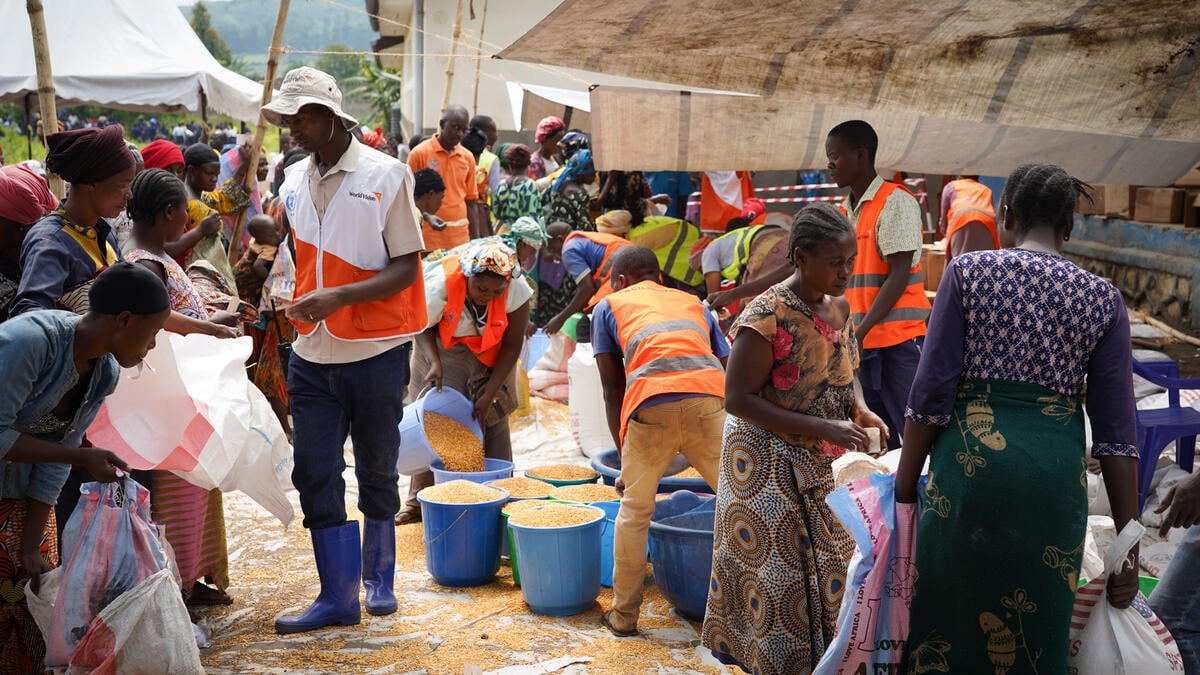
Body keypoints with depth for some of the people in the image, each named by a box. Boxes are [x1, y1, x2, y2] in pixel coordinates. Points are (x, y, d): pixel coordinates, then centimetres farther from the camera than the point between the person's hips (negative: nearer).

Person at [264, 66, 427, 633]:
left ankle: (378, 577, 30)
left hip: (376, 352, -4)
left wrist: (339, 297, -23)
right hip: (312, 354, 4)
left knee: (376, 472, 10)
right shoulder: (293, 181, 9)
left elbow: (406, 268, -11)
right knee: (315, 475, 2)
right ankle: (337, 597, 12)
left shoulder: (385, 175, -8)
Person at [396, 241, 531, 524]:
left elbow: (512, 345, -16)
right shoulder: (440, 283, -33)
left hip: (490, 355, 1)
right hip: (443, 349, -1)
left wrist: (489, 394, -20)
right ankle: (420, 500, 6)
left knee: (492, 421, -3)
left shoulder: (516, 289, -28)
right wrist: (433, 362, -32)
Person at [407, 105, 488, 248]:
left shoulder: (468, 158, 10)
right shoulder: (419, 153, -2)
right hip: (429, 237, -4)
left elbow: (471, 202, 13)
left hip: (461, 237, 4)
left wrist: (476, 241, 8)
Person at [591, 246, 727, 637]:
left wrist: (624, 453, 29)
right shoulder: (694, 305, 33)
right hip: (710, 399, 2)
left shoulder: (609, 306, 25)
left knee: (634, 509, 14)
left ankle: (624, 616, 24)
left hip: (651, 403, -2)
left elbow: (613, 389, 21)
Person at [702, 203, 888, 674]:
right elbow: (737, 399, -21)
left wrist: (861, 410, -5)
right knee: (780, 576, 2)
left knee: (829, 569, 14)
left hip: (824, 467, 7)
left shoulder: (839, 307, 2)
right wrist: (820, 427, -25)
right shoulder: (769, 315, -21)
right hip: (771, 467, -7)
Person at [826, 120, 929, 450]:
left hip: (899, 339, -7)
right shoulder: (844, 212, 15)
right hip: (861, 343, 7)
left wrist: (861, 331, -18)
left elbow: (899, 276, -13)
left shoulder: (896, 202, -7)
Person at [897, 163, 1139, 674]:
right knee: (1037, 632, 14)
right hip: (1058, 473, 2)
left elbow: (930, 395, -5)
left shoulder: (968, 272, -1)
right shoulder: (1103, 299, 4)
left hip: (972, 462, -2)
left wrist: (904, 491, 4)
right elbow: (1116, 434, 2)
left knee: (951, 617, 14)